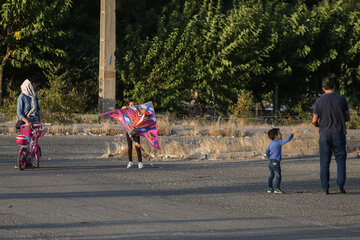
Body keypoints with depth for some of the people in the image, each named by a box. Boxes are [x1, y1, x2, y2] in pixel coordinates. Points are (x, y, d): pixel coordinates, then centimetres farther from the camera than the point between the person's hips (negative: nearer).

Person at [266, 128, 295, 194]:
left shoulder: (271, 143, 13)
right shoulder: (279, 142, -10)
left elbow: (267, 151, 19)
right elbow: (287, 140, -18)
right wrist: (292, 134, -7)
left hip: (270, 161, 8)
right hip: (276, 162, -8)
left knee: (271, 175, 13)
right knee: (278, 176, 0)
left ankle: (269, 188, 15)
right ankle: (277, 188, -2)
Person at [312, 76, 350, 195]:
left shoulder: (319, 101, -3)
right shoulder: (341, 99, -2)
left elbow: (314, 121, -2)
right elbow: (348, 118, 6)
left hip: (324, 135, 0)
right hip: (339, 134, 0)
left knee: (324, 162, 5)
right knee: (341, 160, 6)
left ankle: (325, 188, 3)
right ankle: (340, 186, -2)